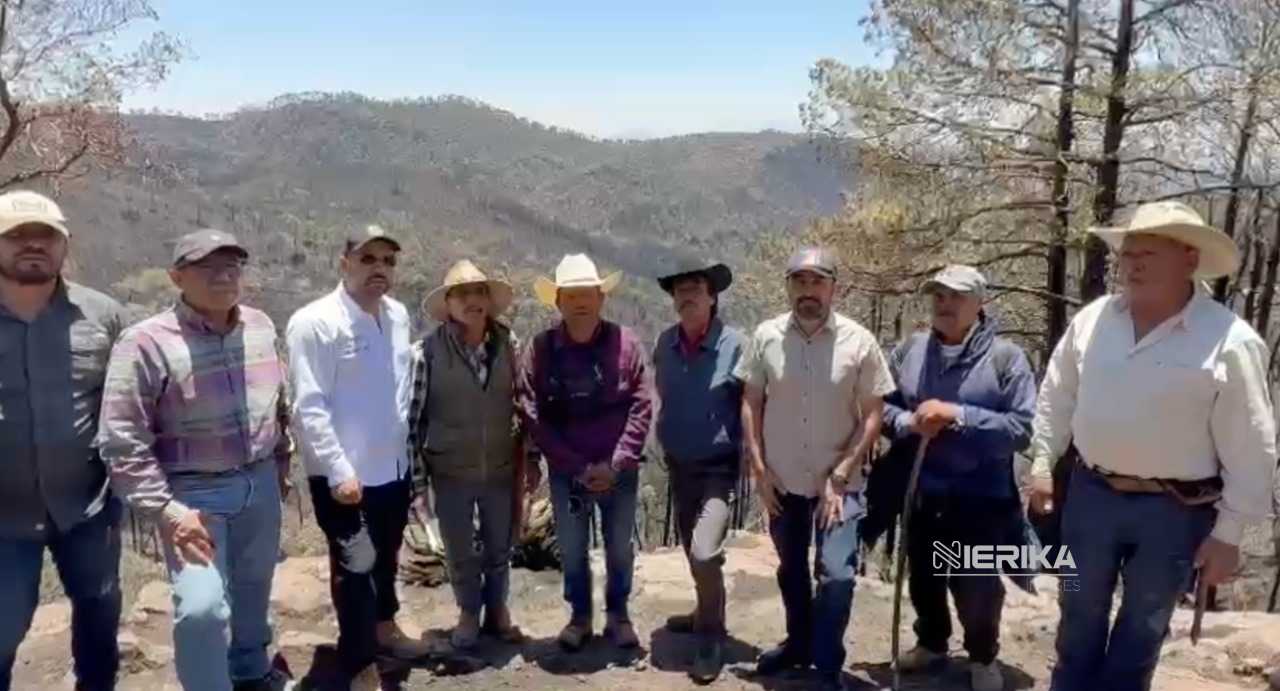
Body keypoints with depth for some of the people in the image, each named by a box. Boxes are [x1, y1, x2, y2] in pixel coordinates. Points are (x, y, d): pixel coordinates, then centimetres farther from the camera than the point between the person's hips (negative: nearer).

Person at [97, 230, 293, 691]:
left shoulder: (260, 326, 1)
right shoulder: (147, 343, -17)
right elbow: (122, 441, -17)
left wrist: (281, 464, 18)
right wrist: (166, 510, -20)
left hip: (260, 484, 6)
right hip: (195, 492, -5)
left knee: (254, 589, 21)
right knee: (201, 608, -15)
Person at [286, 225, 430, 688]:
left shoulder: (398, 316, 3)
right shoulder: (314, 323, -16)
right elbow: (309, 407, -19)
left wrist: (405, 447, 13)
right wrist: (339, 470, -21)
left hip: (393, 466, 7)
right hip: (345, 474, -7)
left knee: (386, 556, 23)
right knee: (355, 564, 4)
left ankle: (384, 628, 45)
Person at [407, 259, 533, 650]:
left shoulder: (509, 345, -6)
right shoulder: (426, 352, -16)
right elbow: (412, 418, -11)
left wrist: (531, 461, 6)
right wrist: (415, 481, -9)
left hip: (502, 469, 2)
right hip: (451, 473, -2)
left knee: (500, 549, 17)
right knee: (459, 553, 16)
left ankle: (497, 611, 41)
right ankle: (468, 613, 40)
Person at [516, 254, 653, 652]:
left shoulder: (625, 342, -7)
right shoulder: (540, 349, -8)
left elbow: (642, 406, -6)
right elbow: (533, 415, -9)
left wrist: (615, 463, -13)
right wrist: (579, 466, -12)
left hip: (619, 470, 0)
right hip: (567, 472, 0)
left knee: (620, 548, 13)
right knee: (571, 550, 13)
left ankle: (617, 615, 34)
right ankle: (580, 616, 34)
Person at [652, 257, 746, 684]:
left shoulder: (734, 344, -16)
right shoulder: (665, 344, -1)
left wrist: (748, 460, -11)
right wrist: (666, 441, 11)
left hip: (718, 467, -5)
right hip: (678, 465, 6)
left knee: (704, 553, -16)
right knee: (691, 550, 18)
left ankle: (712, 636, 5)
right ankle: (707, 613, 41)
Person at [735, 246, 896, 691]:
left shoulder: (859, 342, -12)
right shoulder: (766, 337, -6)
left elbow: (873, 414, -8)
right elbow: (751, 403, 1)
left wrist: (840, 475, -13)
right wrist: (759, 469, -4)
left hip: (839, 483, -2)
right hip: (782, 481, 3)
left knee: (837, 574, -11)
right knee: (790, 570, 19)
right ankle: (798, 643, 42)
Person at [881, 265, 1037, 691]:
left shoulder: (1005, 357, -12)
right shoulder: (909, 350, -1)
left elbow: (1023, 428, -17)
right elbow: (879, 407, 6)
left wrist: (958, 415, -24)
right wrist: (908, 422, -15)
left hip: (980, 500, -3)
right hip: (921, 494, 4)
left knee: (976, 588, 9)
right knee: (924, 579, 21)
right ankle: (931, 642, 47)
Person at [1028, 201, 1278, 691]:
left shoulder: (1229, 341, -14)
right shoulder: (1092, 320, -2)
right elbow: (1057, 395, 10)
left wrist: (1228, 533, -9)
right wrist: (1042, 463, 8)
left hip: (1174, 510, -3)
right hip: (1091, 494, 3)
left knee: (1143, 627, 15)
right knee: (1081, 613, 18)